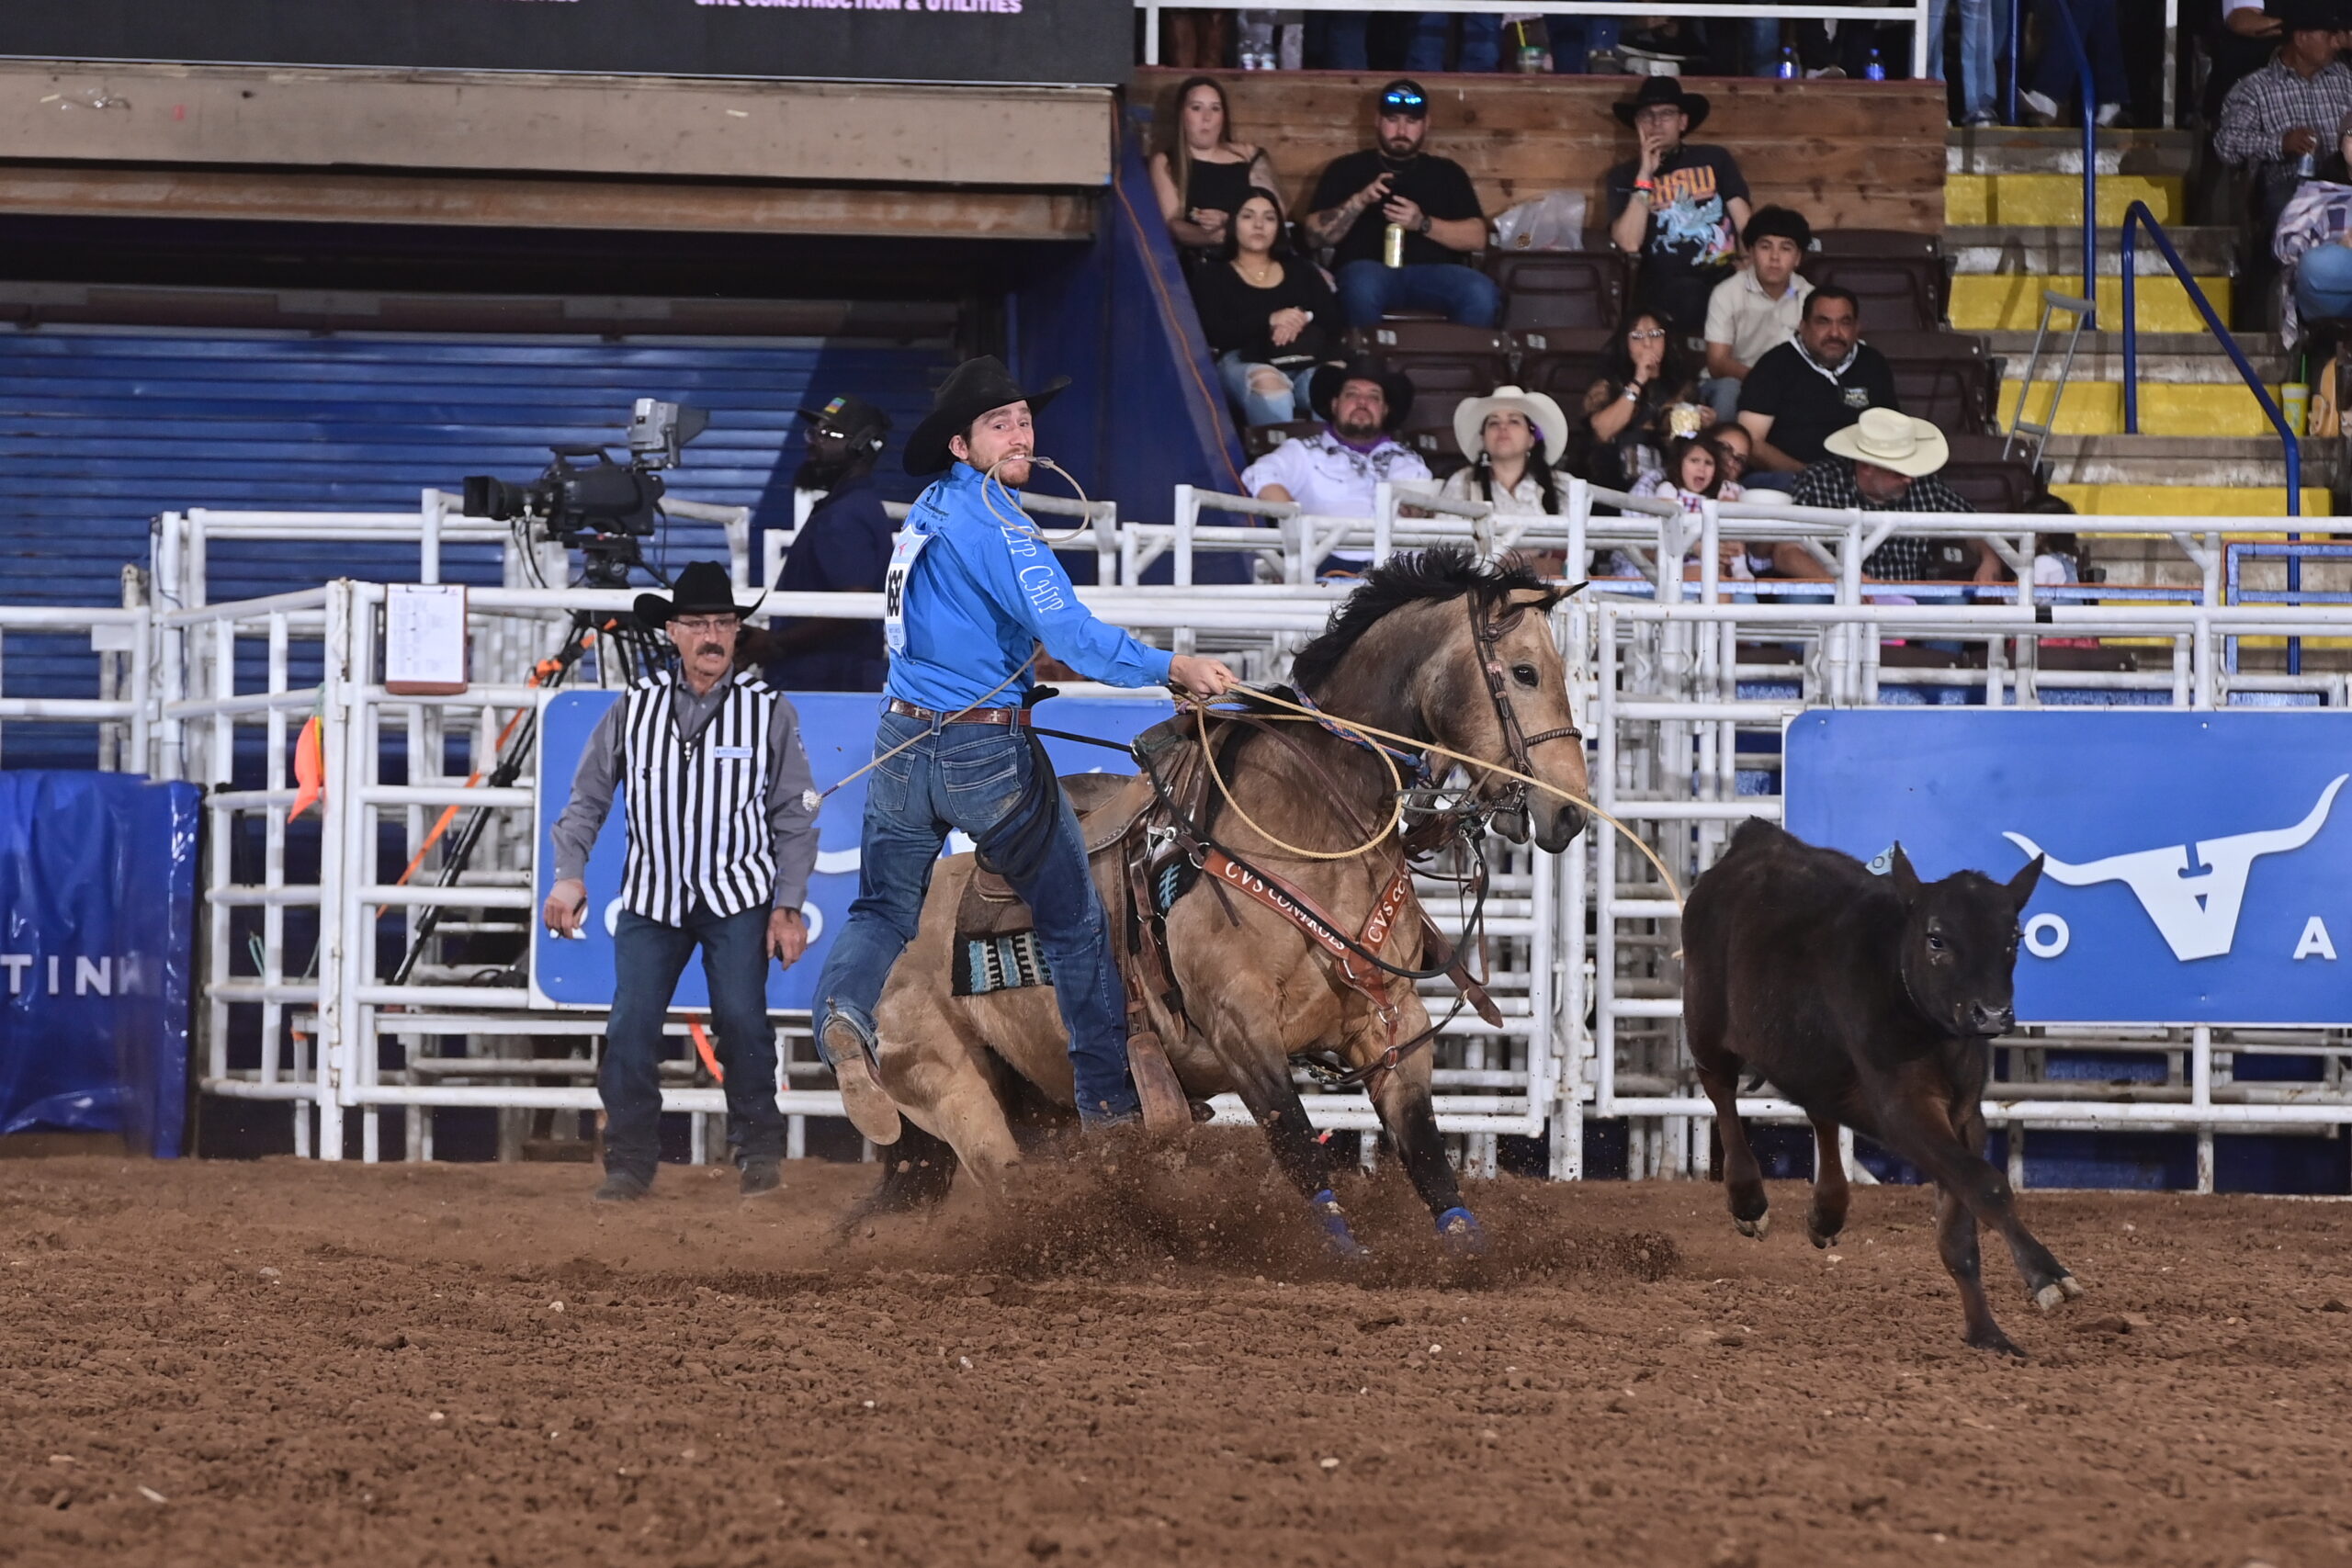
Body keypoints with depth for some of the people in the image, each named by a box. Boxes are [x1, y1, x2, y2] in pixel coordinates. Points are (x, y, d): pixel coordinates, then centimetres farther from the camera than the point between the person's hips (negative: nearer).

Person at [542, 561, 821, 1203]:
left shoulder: (769, 711, -3)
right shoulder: (634, 709, 0)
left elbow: (794, 817, 0)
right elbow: (587, 800, 7)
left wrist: (788, 905, -5)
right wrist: (569, 874, -5)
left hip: (738, 896, -2)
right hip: (652, 897, 2)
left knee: (742, 1021, -9)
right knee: (630, 1029, -5)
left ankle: (759, 1150, 6)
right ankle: (630, 1162, 3)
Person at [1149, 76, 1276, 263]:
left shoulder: (1250, 158, 12)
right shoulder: (1165, 163, 8)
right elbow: (1172, 225, -3)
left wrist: (1228, 222, -14)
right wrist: (1213, 236, -24)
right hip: (1191, 262, -1)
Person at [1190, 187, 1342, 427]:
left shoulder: (1301, 271, 28)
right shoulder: (1213, 277, 17)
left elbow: (1333, 319, 14)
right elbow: (1213, 333, 0)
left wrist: (1302, 319, -10)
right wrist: (1270, 321, -12)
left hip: (1305, 361, 3)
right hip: (1244, 361, -3)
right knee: (1267, 383, -43)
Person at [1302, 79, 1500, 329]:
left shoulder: (1447, 173, 22)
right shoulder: (1348, 169, 19)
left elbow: (1476, 238, 10)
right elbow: (1316, 234, 9)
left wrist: (1423, 224, -6)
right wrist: (1359, 201, -6)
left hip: (1434, 273, 1)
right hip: (1371, 268, -1)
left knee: (1481, 294, -32)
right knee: (1363, 287, -40)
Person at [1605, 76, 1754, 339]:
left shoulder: (1715, 160, 14)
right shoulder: (1625, 176, 12)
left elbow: (1746, 226, 6)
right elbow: (1629, 243, -4)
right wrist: (1645, 175, -5)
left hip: (1725, 281, 2)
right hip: (1665, 292, -2)